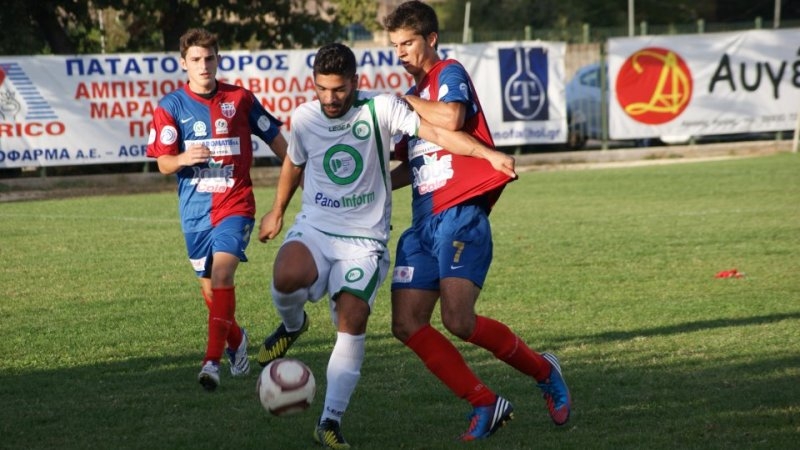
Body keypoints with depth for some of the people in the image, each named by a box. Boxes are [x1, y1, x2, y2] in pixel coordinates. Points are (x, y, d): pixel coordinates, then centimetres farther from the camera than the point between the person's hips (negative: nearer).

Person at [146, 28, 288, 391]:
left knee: (222, 273, -21)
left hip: (235, 203, -2)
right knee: (209, 285, 10)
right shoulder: (171, 106, 0)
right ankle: (236, 339, 39)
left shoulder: (240, 99, 0)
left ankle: (213, 361, -24)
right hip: (195, 209, 2)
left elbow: (275, 139, 11)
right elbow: (164, 164, -3)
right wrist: (183, 158, -26)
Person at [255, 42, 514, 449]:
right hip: (314, 228, 1)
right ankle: (293, 324, 5)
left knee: (351, 322, -15)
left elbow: (436, 133, -12)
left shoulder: (380, 109, -8)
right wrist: (277, 212, 34)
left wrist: (489, 155, -22)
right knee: (286, 278, -32)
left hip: (364, 237, -1)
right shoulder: (304, 118, 3)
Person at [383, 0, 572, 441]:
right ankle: (485, 404, 1)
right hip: (424, 221, 9)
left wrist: (408, 101, -10)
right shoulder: (415, 93, 22)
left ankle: (543, 371, 4)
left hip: (460, 217, -9)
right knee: (407, 325, -4)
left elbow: (451, 118, -25)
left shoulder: (450, 73, -3)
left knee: (459, 320, -20)